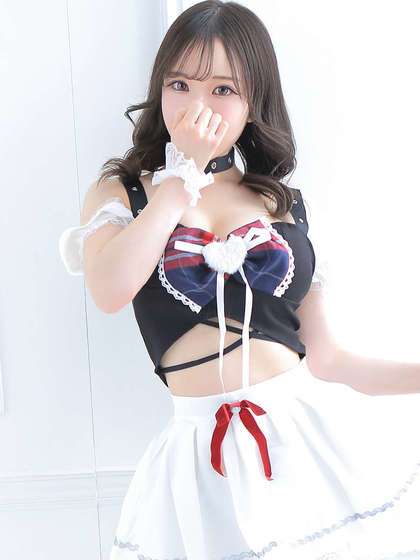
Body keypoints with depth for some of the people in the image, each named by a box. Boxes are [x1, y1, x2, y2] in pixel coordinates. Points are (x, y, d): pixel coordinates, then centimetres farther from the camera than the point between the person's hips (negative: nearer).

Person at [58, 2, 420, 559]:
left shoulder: (289, 205, 9)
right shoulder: (119, 193, 6)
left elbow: (323, 356, 12)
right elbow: (110, 291, -16)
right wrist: (183, 173, -10)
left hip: (309, 430, 2)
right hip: (203, 449, -1)